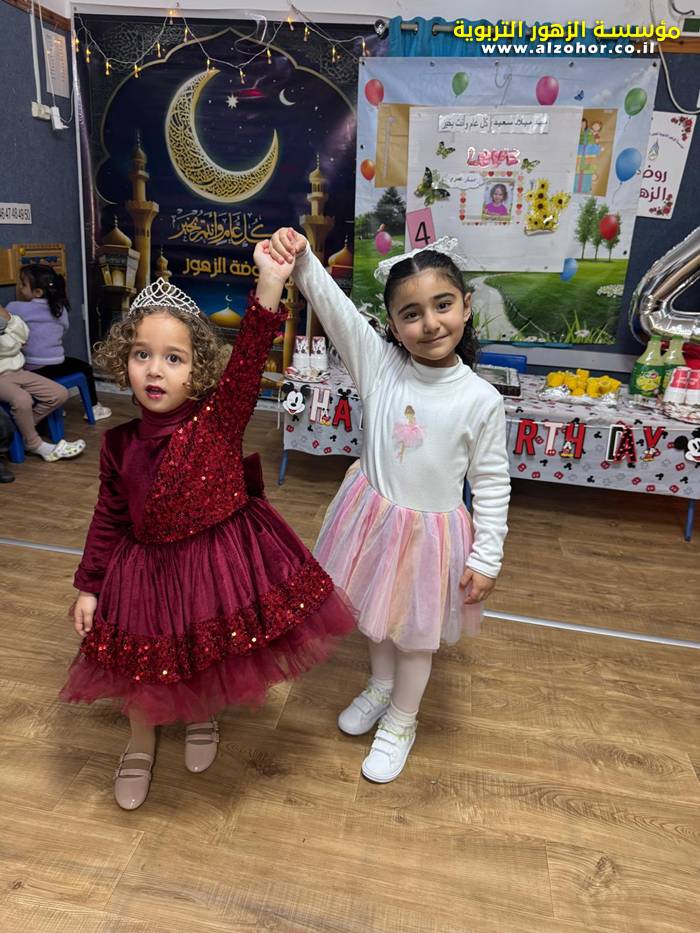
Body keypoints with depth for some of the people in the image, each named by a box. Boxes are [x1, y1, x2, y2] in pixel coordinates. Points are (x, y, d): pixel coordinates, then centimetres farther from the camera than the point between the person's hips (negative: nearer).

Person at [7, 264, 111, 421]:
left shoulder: (15, 308, -11)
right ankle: (93, 408, 25)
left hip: (29, 369, 0)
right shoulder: (60, 308, -1)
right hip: (54, 366, 0)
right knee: (85, 368, 23)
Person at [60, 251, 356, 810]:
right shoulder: (120, 444, -6)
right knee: (143, 664, 17)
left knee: (213, 663, 19)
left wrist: (269, 285, -45)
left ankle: (203, 719, 55)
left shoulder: (219, 418, -16)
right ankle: (141, 744, 50)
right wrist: (89, 586, 6)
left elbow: (249, 360, -32)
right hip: (146, 570, 2)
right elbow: (108, 519, 3)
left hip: (222, 561, -2)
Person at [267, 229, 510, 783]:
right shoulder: (379, 364, -13)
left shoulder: (481, 399, -18)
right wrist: (302, 260, -41)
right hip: (373, 517, 3)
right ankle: (381, 687, 56)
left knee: (415, 633, 17)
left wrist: (486, 558, -9)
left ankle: (400, 723, 44)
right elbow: (334, 307, -23)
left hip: (432, 533, -3)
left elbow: (492, 484, -10)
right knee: (378, 616, 26)